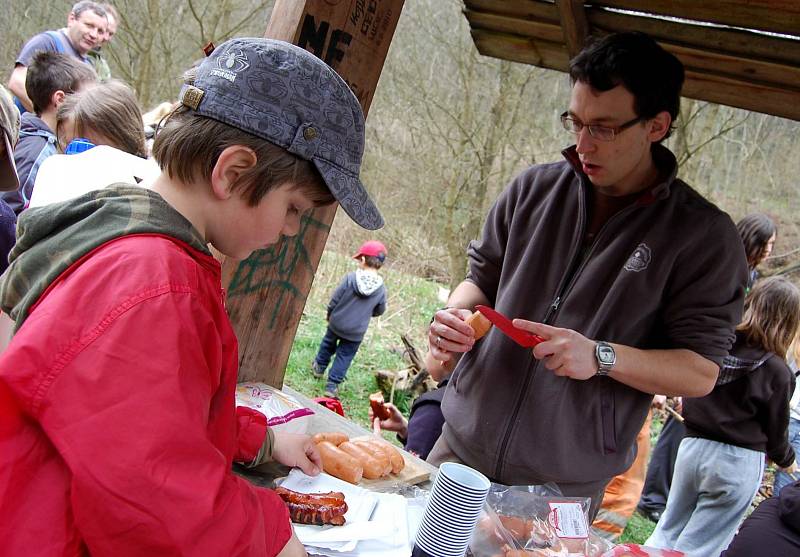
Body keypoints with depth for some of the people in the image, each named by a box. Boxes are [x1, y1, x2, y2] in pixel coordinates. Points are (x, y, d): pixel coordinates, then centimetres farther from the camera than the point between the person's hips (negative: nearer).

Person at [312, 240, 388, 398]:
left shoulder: (350, 278, -19)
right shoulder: (381, 288, -14)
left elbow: (334, 299, -11)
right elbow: (380, 310, 1)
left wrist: (330, 314, 8)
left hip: (336, 323, 0)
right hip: (356, 331, 0)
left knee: (328, 344, 27)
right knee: (345, 355, 14)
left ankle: (319, 367, 46)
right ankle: (332, 386, 14)